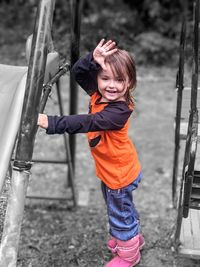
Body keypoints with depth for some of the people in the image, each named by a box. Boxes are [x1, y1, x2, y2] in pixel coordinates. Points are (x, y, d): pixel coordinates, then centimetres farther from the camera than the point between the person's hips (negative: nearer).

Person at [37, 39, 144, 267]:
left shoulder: (119, 111, -35)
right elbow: (77, 72, -12)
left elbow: (87, 123, -43)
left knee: (120, 213, 14)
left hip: (120, 173, -8)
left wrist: (50, 123, -49)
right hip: (110, 170, 8)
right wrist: (93, 59, -32)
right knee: (120, 208, 29)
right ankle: (132, 237, 54)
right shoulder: (98, 94, -10)